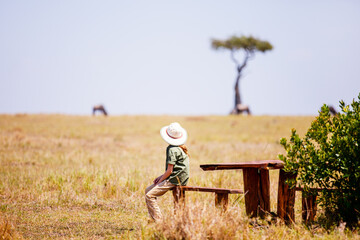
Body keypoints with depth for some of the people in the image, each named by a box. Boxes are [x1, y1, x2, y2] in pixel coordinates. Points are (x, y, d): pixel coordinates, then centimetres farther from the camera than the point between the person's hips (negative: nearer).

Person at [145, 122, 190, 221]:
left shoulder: (172, 150, -16)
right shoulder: (181, 148, 14)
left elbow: (170, 170, -18)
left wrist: (160, 181, -6)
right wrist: (162, 176, 15)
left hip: (174, 180, -10)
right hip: (179, 179, 10)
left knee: (149, 195, -15)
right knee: (148, 190, 15)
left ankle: (158, 220, -18)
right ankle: (155, 218, 13)